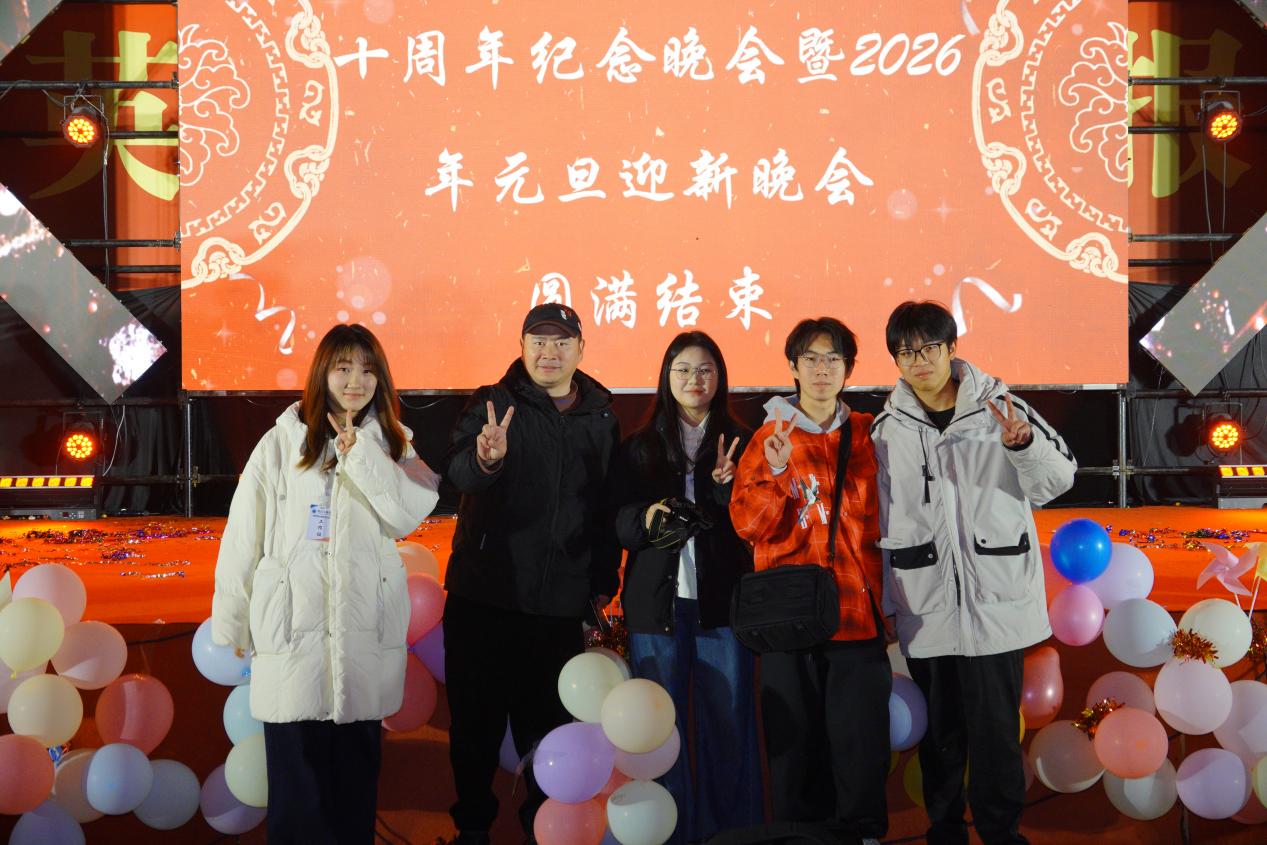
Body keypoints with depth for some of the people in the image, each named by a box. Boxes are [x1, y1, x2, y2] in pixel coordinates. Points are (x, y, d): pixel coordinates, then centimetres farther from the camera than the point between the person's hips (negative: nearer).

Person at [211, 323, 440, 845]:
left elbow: (409, 516, -8)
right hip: (292, 629, -2)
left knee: (356, 765, 11)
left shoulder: (392, 444, 8)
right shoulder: (282, 442, -1)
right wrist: (230, 623, 2)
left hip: (366, 631, 2)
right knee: (296, 768, 2)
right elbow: (243, 536, 1)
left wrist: (360, 454, -15)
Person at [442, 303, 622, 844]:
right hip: (484, 595, -2)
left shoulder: (601, 417, 8)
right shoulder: (494, 404, -3)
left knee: (548, 719, 10)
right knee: (477, 718, 6)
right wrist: (485, 458, -43)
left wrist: (605, 578, 8)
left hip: (561, 602, 3)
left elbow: (609, 506, 13)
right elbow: (458, 471, -21)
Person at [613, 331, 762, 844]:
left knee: (727, 722, 1)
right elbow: (619, 524, 5)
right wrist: (647, 518, -16)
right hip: (657, 603, 1)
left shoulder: (741, 444, 7)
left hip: (722, 602, -1)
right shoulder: (639, 447, 10)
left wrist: (726, 487, -15)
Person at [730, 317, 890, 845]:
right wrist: (776, 473, -18)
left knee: (861, 737, 0)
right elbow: (749, 525, -3)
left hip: (857, 608, 1)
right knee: (796, 738, 3)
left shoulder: (868, 435, 8)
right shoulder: (769, 438, 5)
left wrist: (887, 600, 7)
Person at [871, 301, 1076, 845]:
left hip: (996, 601, -2)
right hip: (925, 610, 2)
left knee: (996, 732, 3)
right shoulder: (886, 430, 5)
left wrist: (1022, 445, -21)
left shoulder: (998, 407, -1)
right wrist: (885, 605, 10)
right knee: (939, 735, 12)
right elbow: (879, 524, 10)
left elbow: (1058, 480, 0)